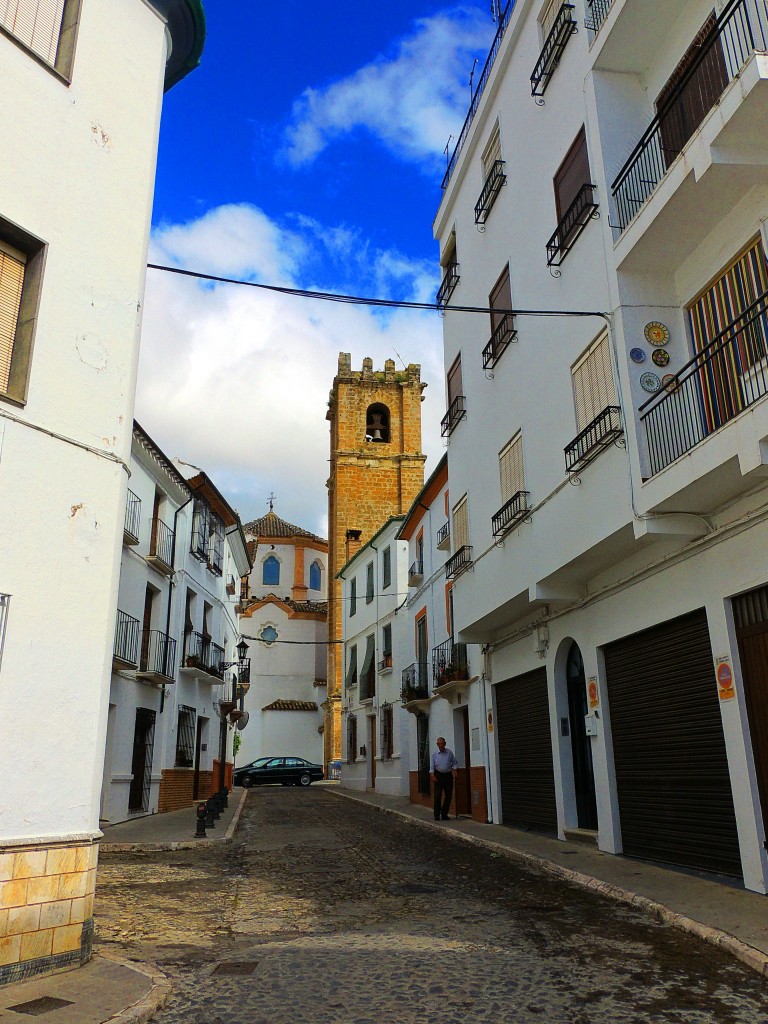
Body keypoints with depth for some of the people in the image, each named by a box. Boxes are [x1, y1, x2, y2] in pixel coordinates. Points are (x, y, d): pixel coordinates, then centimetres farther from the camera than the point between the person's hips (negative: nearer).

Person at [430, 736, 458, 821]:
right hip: (438, 775, -2)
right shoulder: (434, 753, 1)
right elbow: (432, 766, -1)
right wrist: (433, 776, -13)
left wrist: (454, 770, -3)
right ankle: (437, 815, -1)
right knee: (437, 795, -8)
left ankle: (444, 814, 16)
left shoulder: (449, 752, 3)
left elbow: (455, 763, 12)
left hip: (448, 775, 2)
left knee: (448, 795, 3)